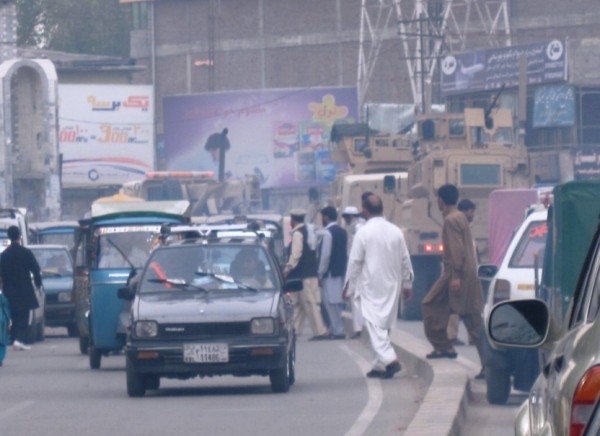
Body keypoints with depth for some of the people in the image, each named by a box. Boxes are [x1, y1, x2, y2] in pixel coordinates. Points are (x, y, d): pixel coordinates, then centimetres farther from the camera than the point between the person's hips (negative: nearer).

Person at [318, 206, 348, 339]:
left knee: (331, 302, -5)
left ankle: (337, 331, -7)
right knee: (336, 302, 14)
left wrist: (321, 274, -11)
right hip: (341, 271, 9)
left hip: (330, 273, -9)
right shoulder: (342, 232, 11)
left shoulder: (327, 233, -14)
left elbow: (325, 255, -17)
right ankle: (336, 329, 17)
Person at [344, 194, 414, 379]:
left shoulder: (363, 232, -10)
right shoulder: (396, 232, 5)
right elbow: (405, 260, 11)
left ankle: (389, 359, -26)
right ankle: (380, 365, 16)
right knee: (385, 325, 13)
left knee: (374, 324, -8)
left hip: (371, 286, -5)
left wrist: (349, 287, 1)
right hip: (392, 286, 5)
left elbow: (355, 262, -7)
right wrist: (407, 283, 21)